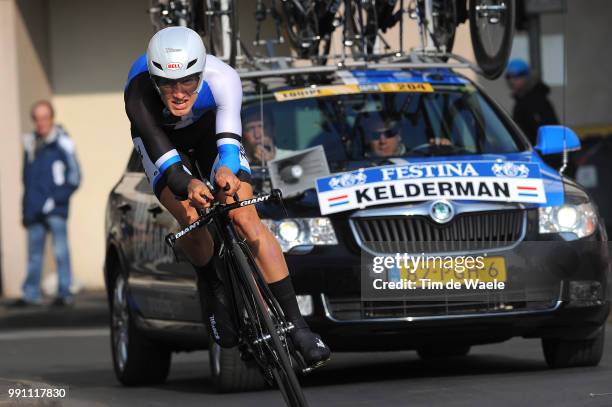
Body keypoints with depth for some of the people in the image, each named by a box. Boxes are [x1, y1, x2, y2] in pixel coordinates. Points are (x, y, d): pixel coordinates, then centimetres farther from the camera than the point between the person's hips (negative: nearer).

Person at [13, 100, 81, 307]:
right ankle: (31, 294, 14)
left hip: (55, 210, -5)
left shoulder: (62, 144, -4)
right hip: (34, 211, 5)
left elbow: (74, 177, -4)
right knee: (34, 253, 8)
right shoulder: (30, 144, 11)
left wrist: (56, 199, -11)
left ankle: (65, 293, -1)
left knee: (61, 252, -5)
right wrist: (27, 207, 14)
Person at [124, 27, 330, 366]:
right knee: (192, 220, -24)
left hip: (209, 129, 0)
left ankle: (296, 324, -13)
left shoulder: (222, 79, -38)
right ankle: (210, 285, 9)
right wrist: (189, 186, -69)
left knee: (247, 220, -16)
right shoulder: (139, 94, -41)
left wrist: (226, 170, -71)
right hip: (161, 137, 0)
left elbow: (228, 140, -48)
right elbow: (164, 158, -48)